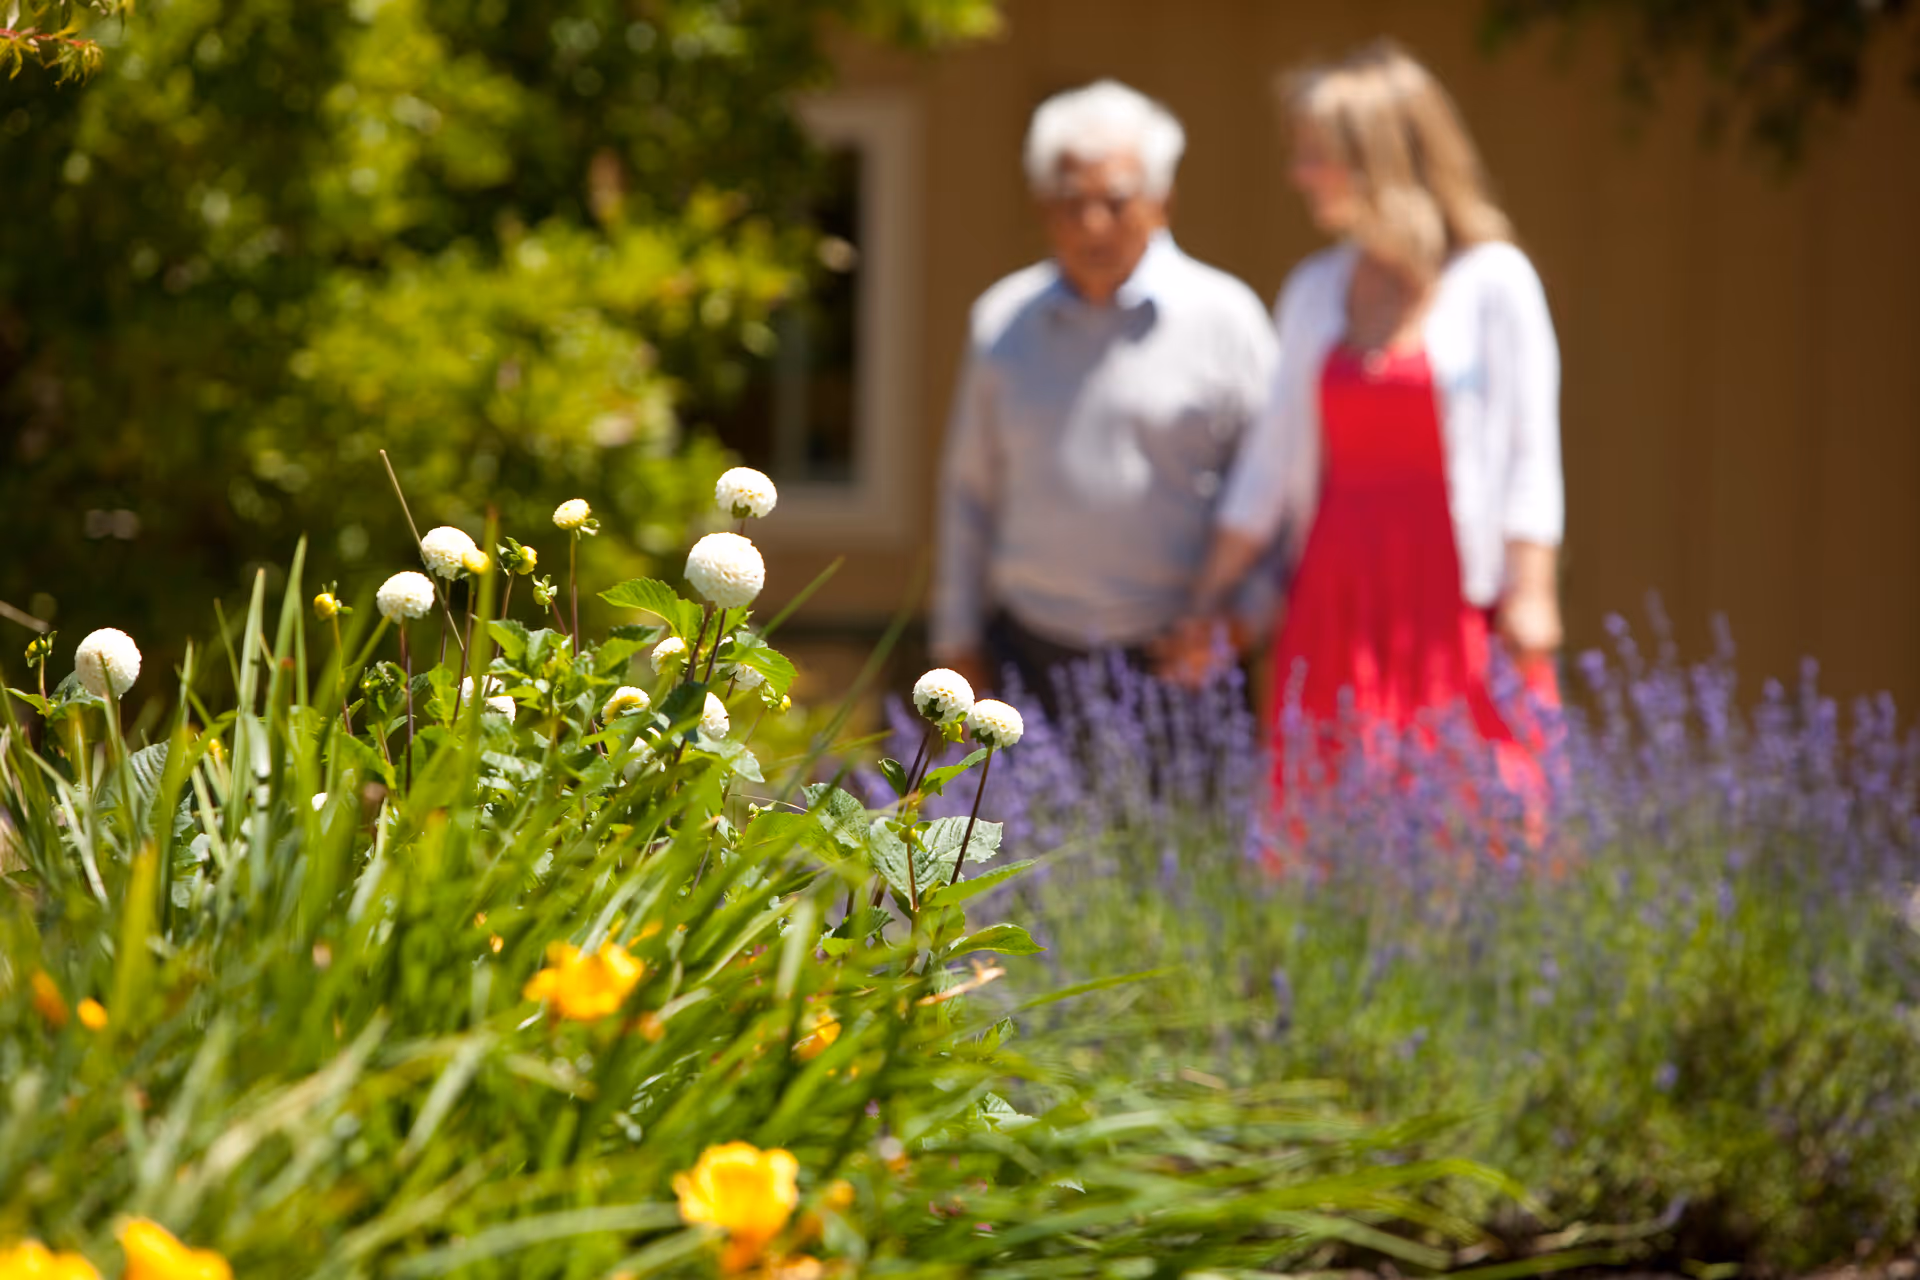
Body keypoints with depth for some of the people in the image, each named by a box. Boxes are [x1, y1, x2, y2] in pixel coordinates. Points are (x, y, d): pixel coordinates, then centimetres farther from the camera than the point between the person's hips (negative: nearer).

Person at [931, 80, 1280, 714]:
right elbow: (969, 489, 18)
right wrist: (958, 638, 14)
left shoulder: (1225, 317, 2)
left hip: (1177, 662, -2)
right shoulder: (1002, 322, 11)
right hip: (1034, 655, 2)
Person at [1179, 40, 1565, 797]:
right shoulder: (1315, 289, 12)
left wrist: (1530, 592, -11)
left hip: (1453, 601, -4)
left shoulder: (1491, 280, -1)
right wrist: (1209, 596, 12)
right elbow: (1272, 458, 15)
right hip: (1336, 600, 5)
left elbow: (1530, 451, -3)